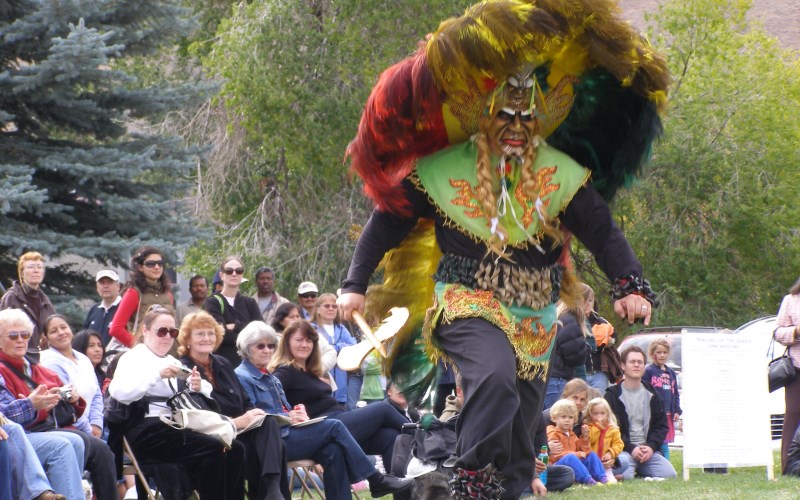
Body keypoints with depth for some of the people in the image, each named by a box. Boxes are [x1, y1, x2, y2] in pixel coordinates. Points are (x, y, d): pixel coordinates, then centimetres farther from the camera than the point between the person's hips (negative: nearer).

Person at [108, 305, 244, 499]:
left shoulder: (172, 361, 26)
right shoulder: (134, 358, 6)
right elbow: (118, 391, -16)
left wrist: (198, 387, -1)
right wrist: (157, 374, -23)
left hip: (177, 428, 7)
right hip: (148, 430, -7)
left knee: (235, 450, -15)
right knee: (213, 450, -27)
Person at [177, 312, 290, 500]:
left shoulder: (223, 365, 20)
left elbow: (246, 403, 21)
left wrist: (252, 415, -5)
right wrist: (238, 422, -22)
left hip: (243, 428, 6)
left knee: (269, 423, -28)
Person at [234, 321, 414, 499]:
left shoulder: (270, 377, 24)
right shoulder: (243, 378, -5)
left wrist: (296, 413, 1)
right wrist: (286, 418, -17)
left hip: (286, 433, 9)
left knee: (333, 451, -19)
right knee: (334, 427, -15)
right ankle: (376, 481, -10)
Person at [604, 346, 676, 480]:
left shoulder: (651, 394, 13)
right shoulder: (613, 395, 1)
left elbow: (661, 425, 11)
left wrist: (651, 447, -8)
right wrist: (631, 449, -16)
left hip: (648, 449, 4)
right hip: (623, 450, -4)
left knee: (669, 474, -19)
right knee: (625, 475, -36)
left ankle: (640, 469, 11)